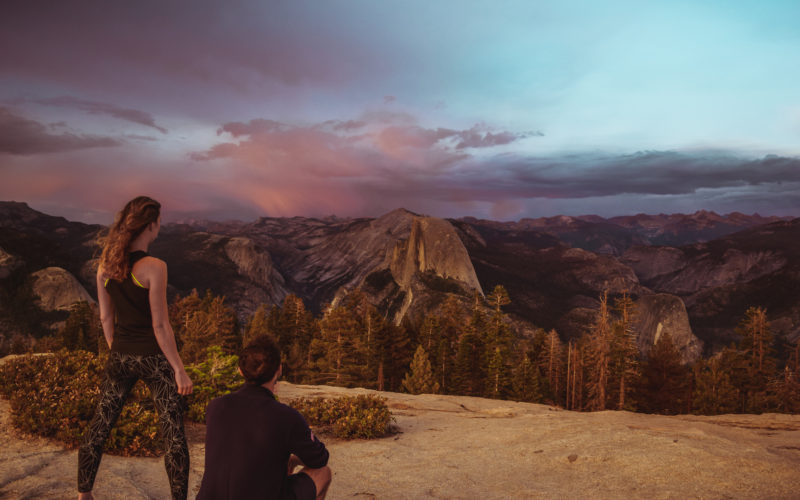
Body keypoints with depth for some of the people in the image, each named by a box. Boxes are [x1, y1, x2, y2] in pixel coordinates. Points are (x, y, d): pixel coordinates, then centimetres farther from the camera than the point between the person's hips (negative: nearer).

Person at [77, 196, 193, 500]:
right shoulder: (153, 267, -18)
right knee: (174, 434, 4)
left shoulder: (105, 265, 1)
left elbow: (106, 318, 8)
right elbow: (160, 325, -17)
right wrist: (179, 370, -10)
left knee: (100, 426, 20)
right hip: (153, 359, -6)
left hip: (120, 357, 6)